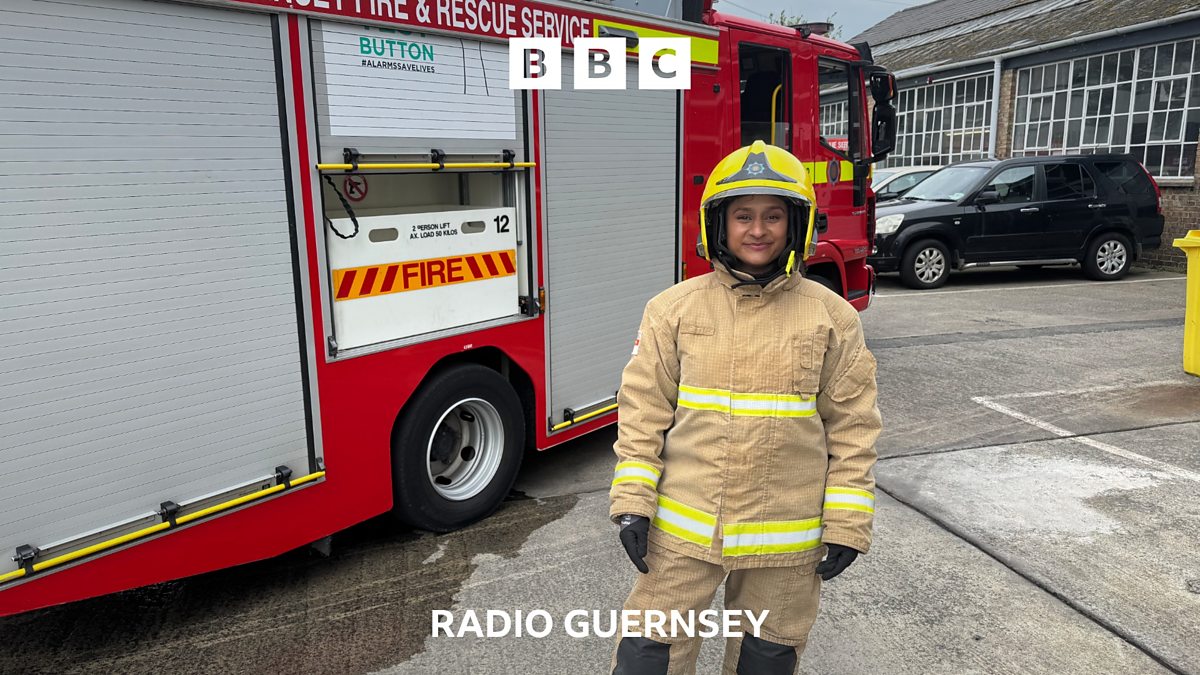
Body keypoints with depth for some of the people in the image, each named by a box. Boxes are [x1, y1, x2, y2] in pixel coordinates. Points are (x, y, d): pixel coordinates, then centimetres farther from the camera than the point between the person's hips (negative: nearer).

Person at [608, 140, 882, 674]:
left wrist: (847, 524, -2)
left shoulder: (832, 317, -4)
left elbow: (852, 427, -2)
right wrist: (632, 502, -7)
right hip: (684, 527, 0)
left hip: (785, 535, 1)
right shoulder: (674, 309, -5)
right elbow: (644, 411, -3)